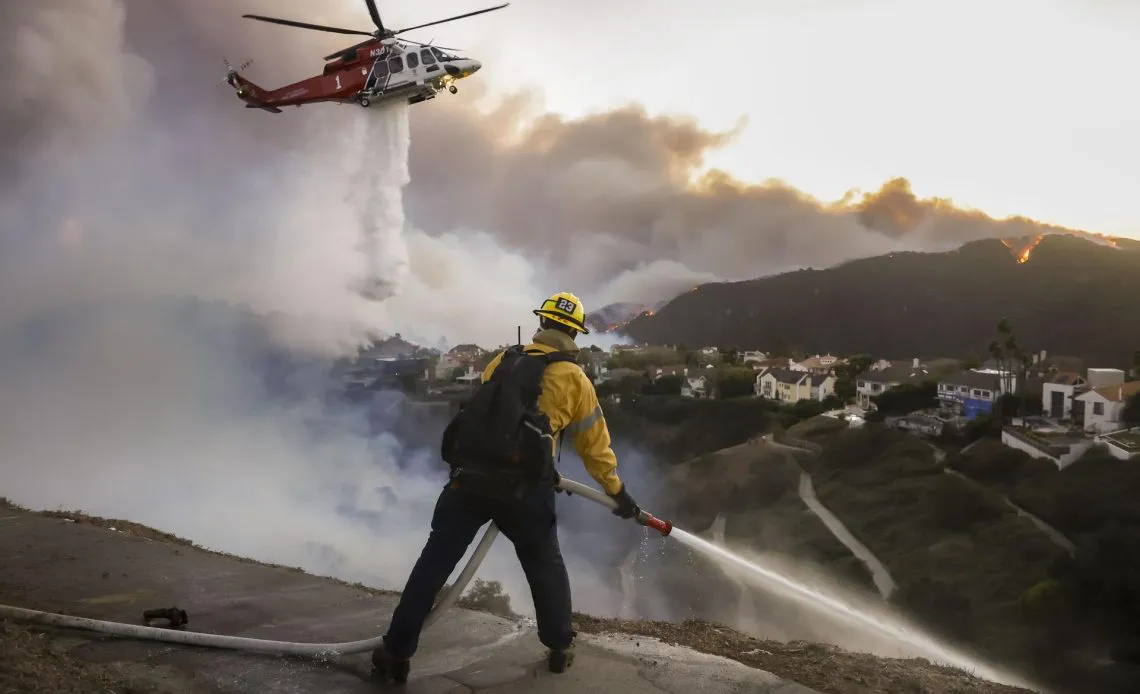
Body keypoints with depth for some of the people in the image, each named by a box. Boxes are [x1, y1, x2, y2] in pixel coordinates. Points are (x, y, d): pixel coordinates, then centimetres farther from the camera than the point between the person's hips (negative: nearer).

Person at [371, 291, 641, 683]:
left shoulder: (503, 360, 15)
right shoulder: (574, 379, 7)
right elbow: (595, 445, 12)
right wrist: (618, 492, 24)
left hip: (470, 474, 2)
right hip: (522, 487, -2)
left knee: (434, 562, 12)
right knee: (546, 566, 20)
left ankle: (397, 651, 16)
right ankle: (560, 649, 31)